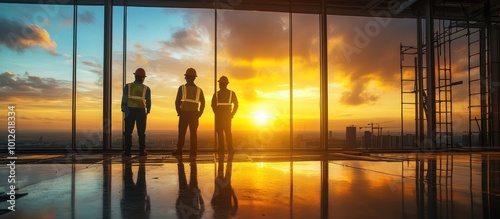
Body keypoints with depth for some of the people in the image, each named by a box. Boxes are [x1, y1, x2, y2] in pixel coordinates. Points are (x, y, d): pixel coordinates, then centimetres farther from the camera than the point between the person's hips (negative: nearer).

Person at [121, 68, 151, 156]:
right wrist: (147, 111, 13)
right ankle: (142, 151, 6)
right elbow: (148, 102, 1)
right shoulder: (146, 89, -1)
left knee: (128, 132, 6)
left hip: (130, 111, 0)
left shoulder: (128, 86, -1)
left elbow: (124, 99, -3)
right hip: (141, 111, 0)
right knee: (141, 132, 6)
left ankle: (127, 151, 6)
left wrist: (124, 110, 3)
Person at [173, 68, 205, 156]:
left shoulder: (182, 88, -2)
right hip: (194, 114, 2)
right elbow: (203, 103, 1)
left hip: (184, 113, -2)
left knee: (182, 133, 5)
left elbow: (177, 101, -7)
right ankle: (193, 151, 4)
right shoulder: (199, 90, 6)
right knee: (193, 133, 5)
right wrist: (199, 113, 7)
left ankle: (179, 150, 8)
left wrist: (179, 112, 2)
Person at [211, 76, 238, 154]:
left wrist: (216, 113, 5)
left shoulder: (216, 94, -1)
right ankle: (230, 149, 5)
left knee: (220, 132, 4)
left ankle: (221, 149, 1)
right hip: (228, 115, 2)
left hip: (219, 115, -2)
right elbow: (236, 104, -2)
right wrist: (232, 114, 4)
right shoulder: (232, 93, 3)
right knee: (228, 132, 10)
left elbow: (213, 105, -5)